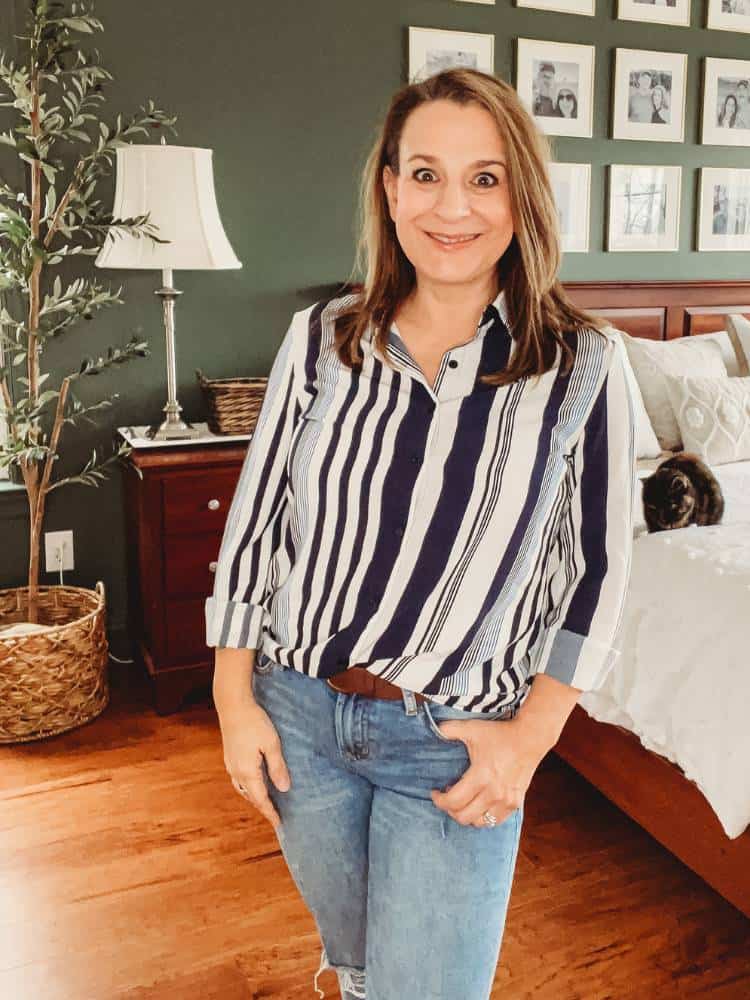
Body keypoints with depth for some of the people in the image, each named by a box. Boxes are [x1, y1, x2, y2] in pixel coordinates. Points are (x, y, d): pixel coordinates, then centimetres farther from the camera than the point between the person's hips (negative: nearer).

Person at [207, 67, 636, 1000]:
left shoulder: (581, 364, -10)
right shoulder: (321, 337, -5)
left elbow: (596, 568, -4)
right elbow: (254, 521, 0)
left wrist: (531, 733, -9)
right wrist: (235, 702, -1)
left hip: (456, 745, -2)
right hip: (296, 712, 3)